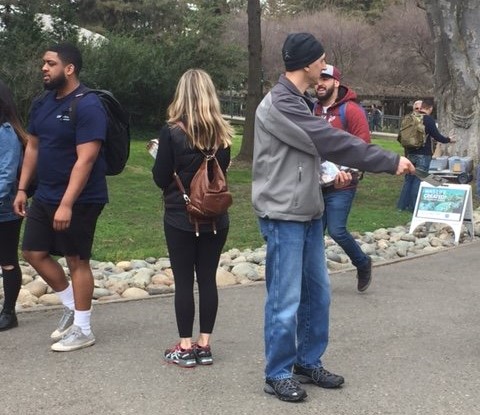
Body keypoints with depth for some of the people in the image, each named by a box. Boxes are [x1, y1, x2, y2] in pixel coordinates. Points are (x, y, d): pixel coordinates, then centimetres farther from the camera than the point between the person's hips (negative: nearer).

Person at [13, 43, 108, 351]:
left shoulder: (88, 106, -18)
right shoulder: (42, 104, 7)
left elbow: (85, 160, -23)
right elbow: (33, 147, 16)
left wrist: (66, 204, -26)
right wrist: (22, 189, 13)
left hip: (79, 199, -8)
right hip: (45, 195, 8)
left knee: (77, 260, 1)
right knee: (34, 252, 11)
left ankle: (83, 330, 15)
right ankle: (72, 305, 31)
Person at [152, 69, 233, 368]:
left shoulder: (172, 131, -12)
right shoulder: (222, 133, 0)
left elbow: (161, 178, -8)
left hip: (180, 218, -3)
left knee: (184, 281, 3)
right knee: (208, 279, 9)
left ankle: (185, 348, 9)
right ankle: (204, 345, 15)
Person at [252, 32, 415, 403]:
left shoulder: (299, 103, 14)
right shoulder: (279, 105, -18)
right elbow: (332, 141, -21)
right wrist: (391, 162, -17)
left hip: (309, 214, 9)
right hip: (283, 217, -9)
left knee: (317, 293, 14)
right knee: (285, 300, -2)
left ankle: (308, 363, 28)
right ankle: (278, 374, 12)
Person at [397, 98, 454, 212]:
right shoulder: (429, 120, -13)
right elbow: (437, 136, -9)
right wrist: (449, 140, 9)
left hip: (410, 154, 6)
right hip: (423, 155, -6)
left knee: (408, 179, 13)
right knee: (419, 180, -2)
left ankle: (402, 205, 14)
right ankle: (414, 207, 0)